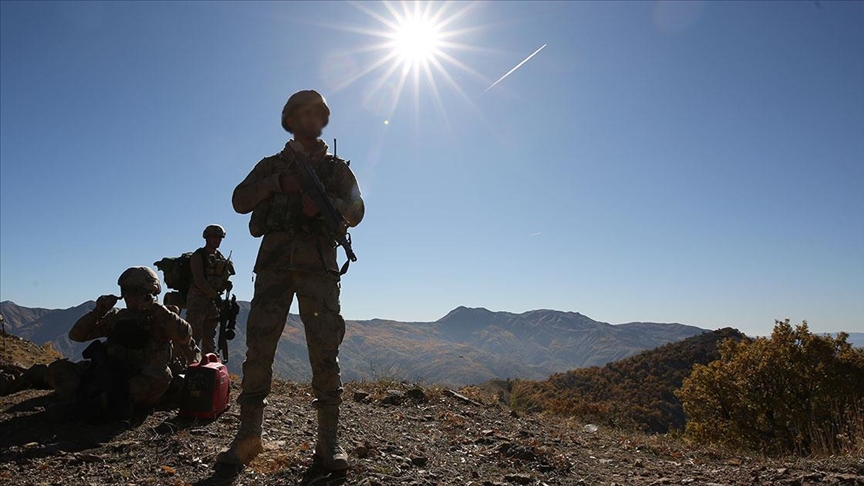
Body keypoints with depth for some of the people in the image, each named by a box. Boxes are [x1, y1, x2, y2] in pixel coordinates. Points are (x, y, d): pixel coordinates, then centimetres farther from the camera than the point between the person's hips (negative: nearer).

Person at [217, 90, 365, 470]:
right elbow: (240, 201, 6)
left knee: (325, 349, -7)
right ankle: (249, 434, 3)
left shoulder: (337, 167, 19)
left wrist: (322, 201, -15)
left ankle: (328, 439, -3)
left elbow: (355, 212, 4)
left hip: (319, 263, -1)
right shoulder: (272, 165, 20)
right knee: (258, 345, -5)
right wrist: (278, 183, -9)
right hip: (275, 260, 1)